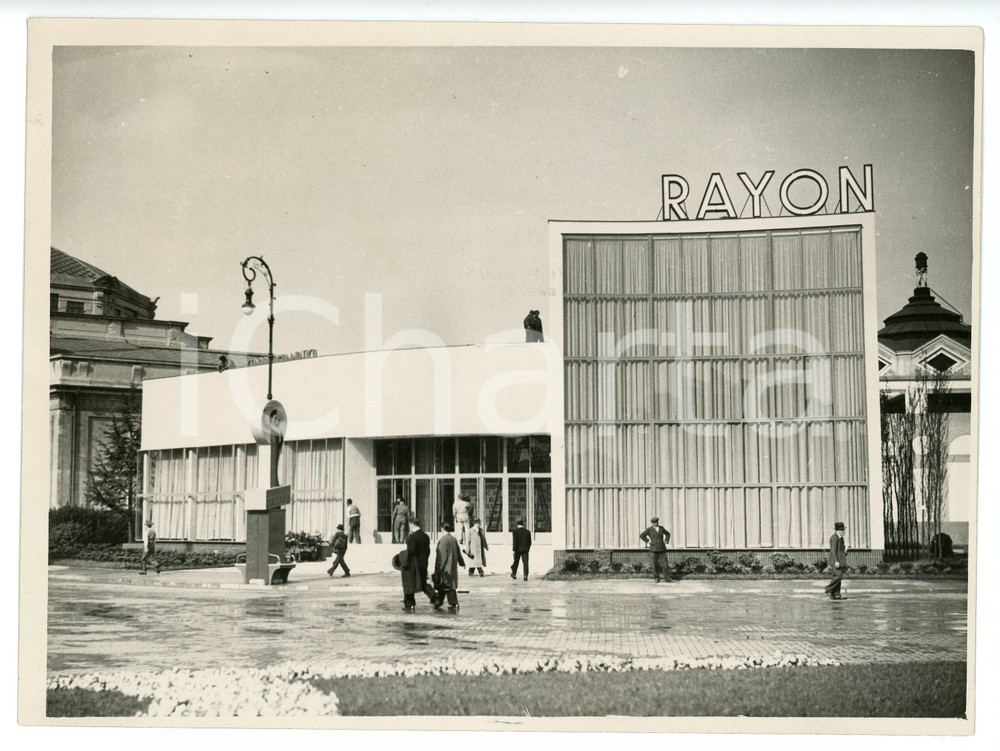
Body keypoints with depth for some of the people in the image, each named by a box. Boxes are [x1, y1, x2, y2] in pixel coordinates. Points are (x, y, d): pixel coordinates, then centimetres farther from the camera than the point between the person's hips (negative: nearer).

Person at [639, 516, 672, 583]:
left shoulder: (661, 528, 9)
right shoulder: (649, 529, -3)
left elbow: (668, 534, 24)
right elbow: (641, 535, -3)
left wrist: (666, 541, 10)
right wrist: (648, 541, -6)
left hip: (662, 549, 2)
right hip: (653, 549, -2)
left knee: (664, 564, -6)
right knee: (655, 564, 1)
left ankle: (667, 578, -4)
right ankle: (656, 578, 12)